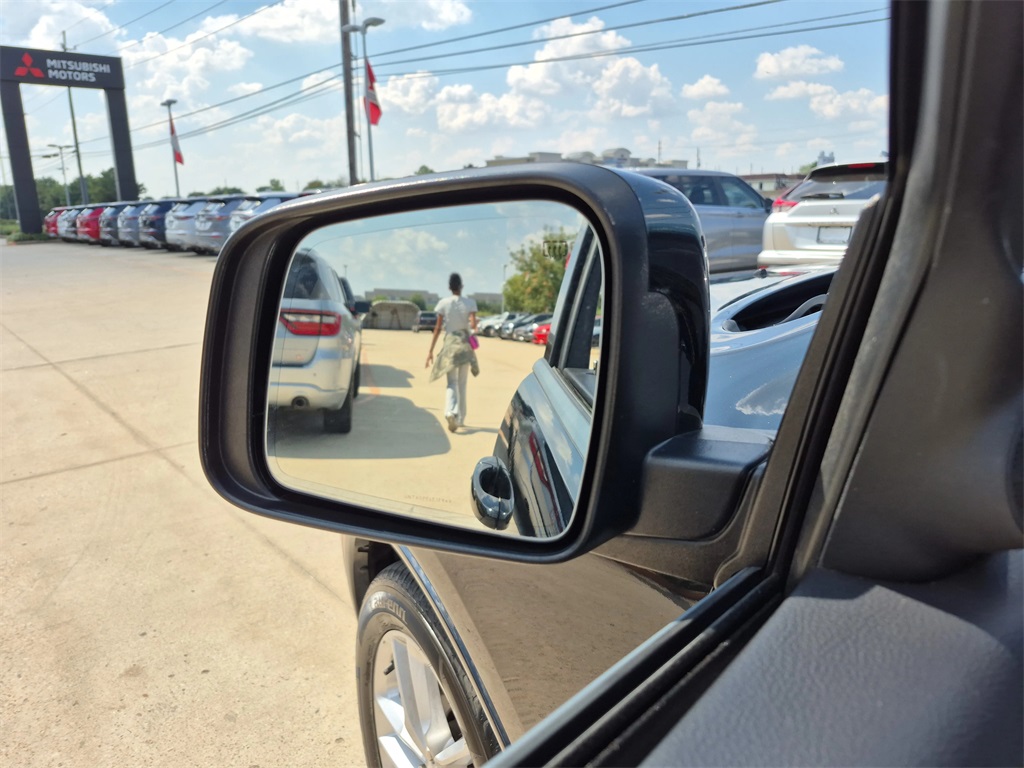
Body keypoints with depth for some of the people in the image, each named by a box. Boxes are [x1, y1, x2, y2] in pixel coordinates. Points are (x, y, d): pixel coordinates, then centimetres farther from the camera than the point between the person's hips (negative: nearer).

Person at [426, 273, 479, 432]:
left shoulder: (443, 303, -3)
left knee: (451, 382, 3)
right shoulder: (470, 303, -4)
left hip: (449, 344, 0)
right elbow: (473, 325, -14)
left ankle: (450, 412, -22)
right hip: (465, 345, 0)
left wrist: (431, 350, 2)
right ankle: (460, 418, 17)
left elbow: (438, 328, -2)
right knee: (462, 383, 12)